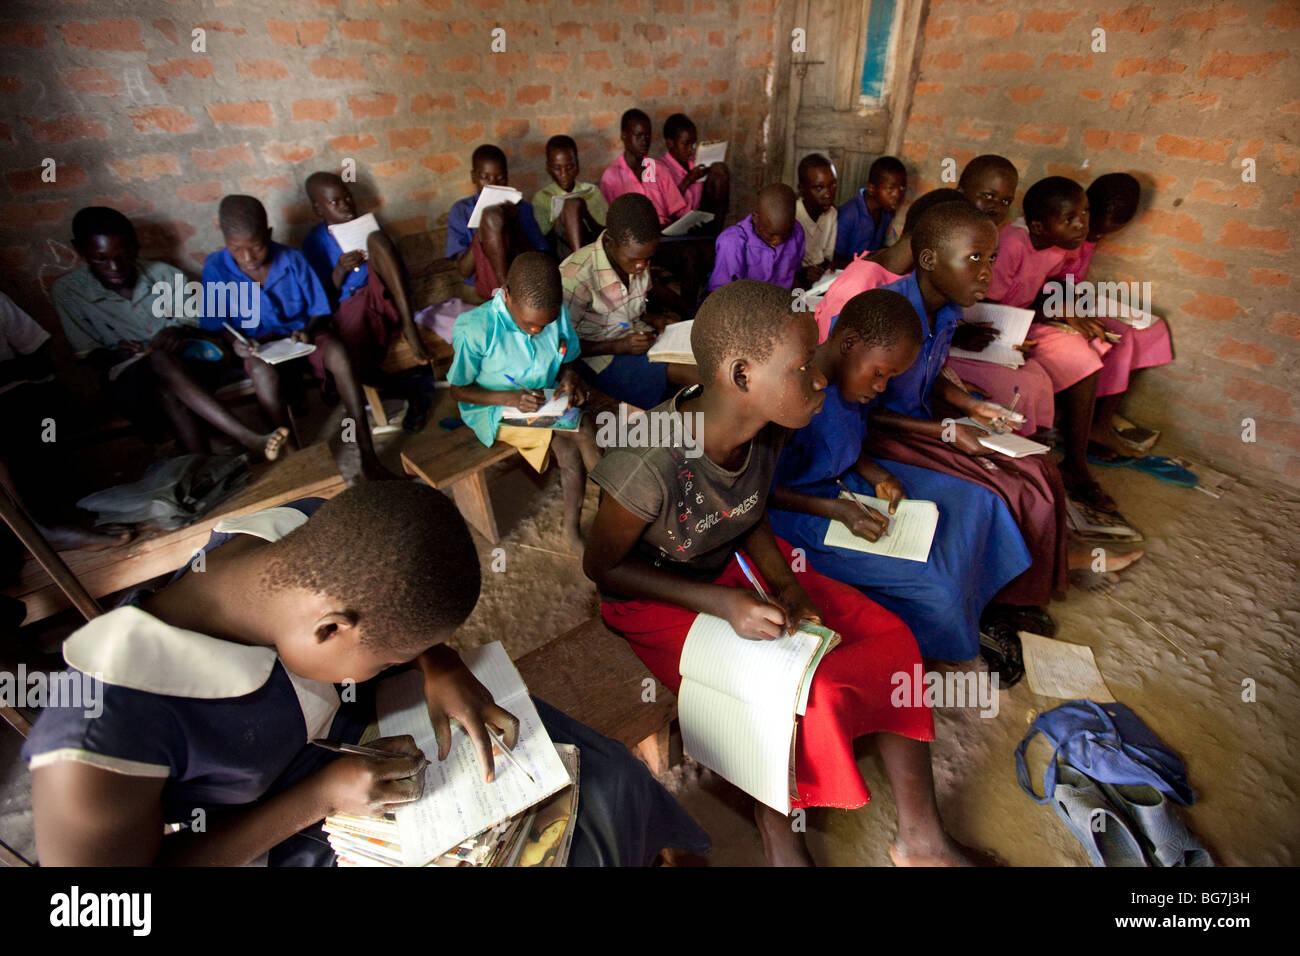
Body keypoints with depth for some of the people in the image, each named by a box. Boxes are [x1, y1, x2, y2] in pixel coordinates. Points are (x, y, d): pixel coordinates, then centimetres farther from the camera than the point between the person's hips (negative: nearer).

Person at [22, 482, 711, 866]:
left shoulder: (314, 533, -22)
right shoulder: (100, 741, -35)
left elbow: (403, 597, 0)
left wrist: (444, 670, -18)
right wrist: (315, 799, -26)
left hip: (365, 741, 5)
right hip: (277, 837, -4)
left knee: (598, 785, 2)